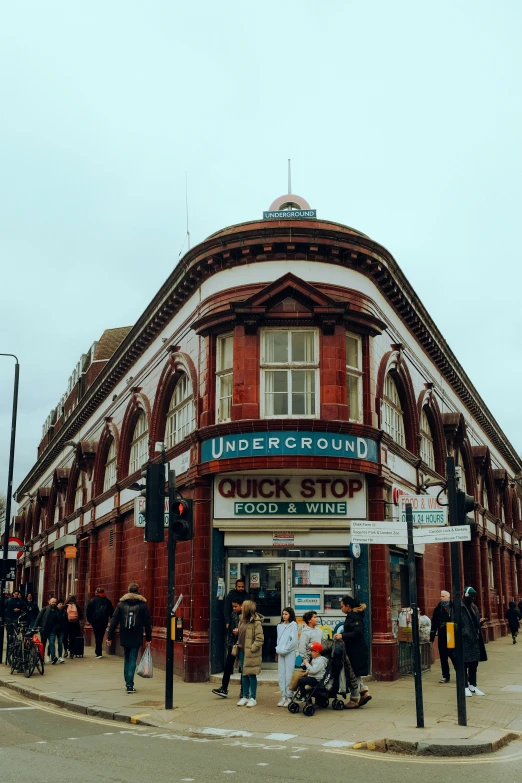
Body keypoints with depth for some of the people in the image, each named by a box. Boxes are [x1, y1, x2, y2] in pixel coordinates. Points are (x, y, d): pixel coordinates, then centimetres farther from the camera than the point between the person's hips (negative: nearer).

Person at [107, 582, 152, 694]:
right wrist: (148, 638, 6)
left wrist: (110, 637, 3)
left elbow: (114, 621, 0)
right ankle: (130, 685, -6)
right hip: (136, 638, -2)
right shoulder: (143, 605, -1)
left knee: (127, 659, 18)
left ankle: (128, 682, 23)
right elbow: (148, 623, 0)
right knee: (133, 660, 1)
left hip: (124, 638, 2)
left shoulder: (121, 604, 2)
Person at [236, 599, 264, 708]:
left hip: (251, 653, -8)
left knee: (251, 674, -1)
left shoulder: (256, 622, -14)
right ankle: (245, 696, 22)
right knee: (244, 675, 13)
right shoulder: (242, 620, 10)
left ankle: (252, 698, 8)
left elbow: (260, 638, -17)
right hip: (242, 651, 8)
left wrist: (252, 649, -17)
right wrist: (238, 645, 10)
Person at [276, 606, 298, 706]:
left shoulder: (293, 625, -4)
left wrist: (285, 649, -9)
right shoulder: (280, 626, 12)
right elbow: (278, 639, 14)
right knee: (281, 675, 5)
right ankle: (283, 696, 10)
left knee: (288, 675, -5)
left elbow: (294, 641, -9)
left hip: (289, 653, -5)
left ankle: (289, 697, 1)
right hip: (280, 653, 5)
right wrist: (278, 649, 1)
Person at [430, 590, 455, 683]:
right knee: (443, 657, 9)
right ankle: (445, 676, 19)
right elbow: (434, 624, 7)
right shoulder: (438, 609, 5)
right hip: (442, 637, 4)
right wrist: (432, 637, 5)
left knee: (454, 656, -1)